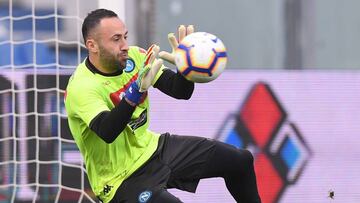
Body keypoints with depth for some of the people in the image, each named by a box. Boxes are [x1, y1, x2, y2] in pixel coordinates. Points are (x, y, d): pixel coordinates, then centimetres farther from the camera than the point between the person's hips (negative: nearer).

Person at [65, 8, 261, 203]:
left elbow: (181, 91, -3)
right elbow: (107, 132, -42)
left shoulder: (133, 56, -5)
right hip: (124, 180, -8)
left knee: (241, 160, 6)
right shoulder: (81, 87, -25)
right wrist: (138, 89, -53)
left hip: (151, 148, 8)